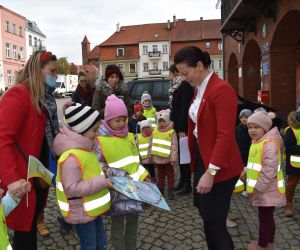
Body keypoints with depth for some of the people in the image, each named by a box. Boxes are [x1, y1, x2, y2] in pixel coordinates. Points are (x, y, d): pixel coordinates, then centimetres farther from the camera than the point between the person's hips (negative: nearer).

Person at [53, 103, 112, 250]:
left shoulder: (84, 149, 3)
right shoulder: (71, 157, -28)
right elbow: (72, 189, -31)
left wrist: (103, 175, 3)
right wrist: (102, 182, -28)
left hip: (92, 209, 9)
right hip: (81, 212, -9)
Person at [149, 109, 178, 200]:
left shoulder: (172, 132, -11)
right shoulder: (155, 132, 3)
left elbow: (174, 147, -13)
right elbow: (151, 145, 10)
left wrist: (173, 158, -15)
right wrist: (150, 156, 10)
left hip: (168, 159, -4)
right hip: (157, 158, 4)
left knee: (170, 175, 10)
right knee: (160, 175, 17)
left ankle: (170, 191, 20)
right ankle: (160, 190, 29)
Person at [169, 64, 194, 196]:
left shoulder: (185, 86, -14)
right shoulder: (176, 86, 14)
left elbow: (184, 108, -20)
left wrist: (182, 129, -22)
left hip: (182, 126, -9)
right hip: (177, 125, 9)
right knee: (179, 152, 14)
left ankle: (187, 184, 6)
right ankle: (182, 179, 25)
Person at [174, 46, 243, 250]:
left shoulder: (222, 89, -19)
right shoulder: (199, 89, 9)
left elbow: (225, 135, -24)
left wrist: (211, 172, -25)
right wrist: (196, 161, 10)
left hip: (219, 167, -9)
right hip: (202, 159, 9)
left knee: (214, 222, 2)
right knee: (206, 214, 18)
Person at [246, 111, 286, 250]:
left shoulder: (269, 144, -22)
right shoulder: (257, 143, 11)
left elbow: (269, 170, -27)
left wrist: (258, 188, -22)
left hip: (266, 190, -10)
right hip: (264, 189, 10)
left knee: (264, 217, 4)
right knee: (267, 217, 21)